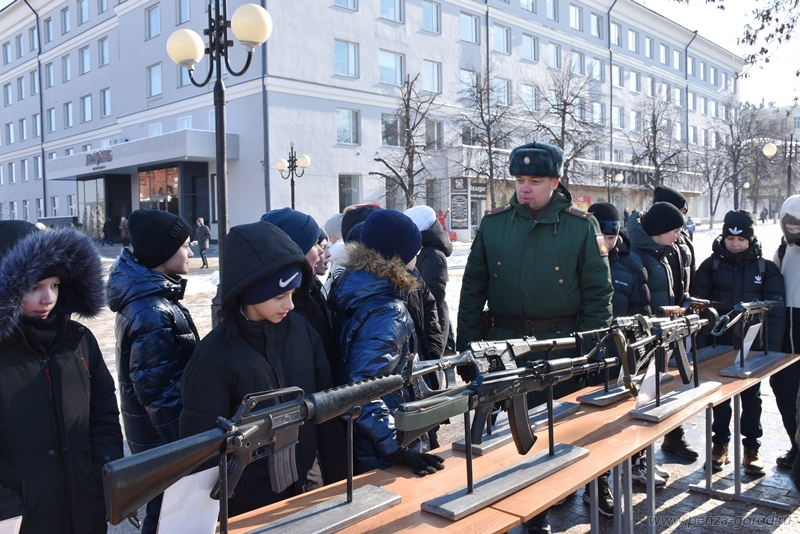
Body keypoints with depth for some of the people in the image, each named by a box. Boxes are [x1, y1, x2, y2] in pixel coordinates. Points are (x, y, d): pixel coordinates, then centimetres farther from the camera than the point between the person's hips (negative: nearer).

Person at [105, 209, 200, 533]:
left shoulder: (147, 296, 5)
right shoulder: (153, 312, -26)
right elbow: (157, 390, -25)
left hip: (155, 434, 9)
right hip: (164, 438, -9)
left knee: (163, 508, 24)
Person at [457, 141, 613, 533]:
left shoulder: (581, 226, -2)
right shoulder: (493, 224, 2)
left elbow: (598, 291, 0)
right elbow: (473, 289, 4)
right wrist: (465, 349, 1)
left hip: (563, 344, -1)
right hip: (504, 342, 2)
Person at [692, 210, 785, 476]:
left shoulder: (766, 268, -1)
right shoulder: (711, 266, -2)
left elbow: (776, 311, -3)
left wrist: (772, 347, -10)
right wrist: (700, 344, -9)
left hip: (752, 345, 0)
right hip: (720, 344, 0)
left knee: (751, 397, 10)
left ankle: (751, 449, 22)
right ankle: (720, 445, 25)